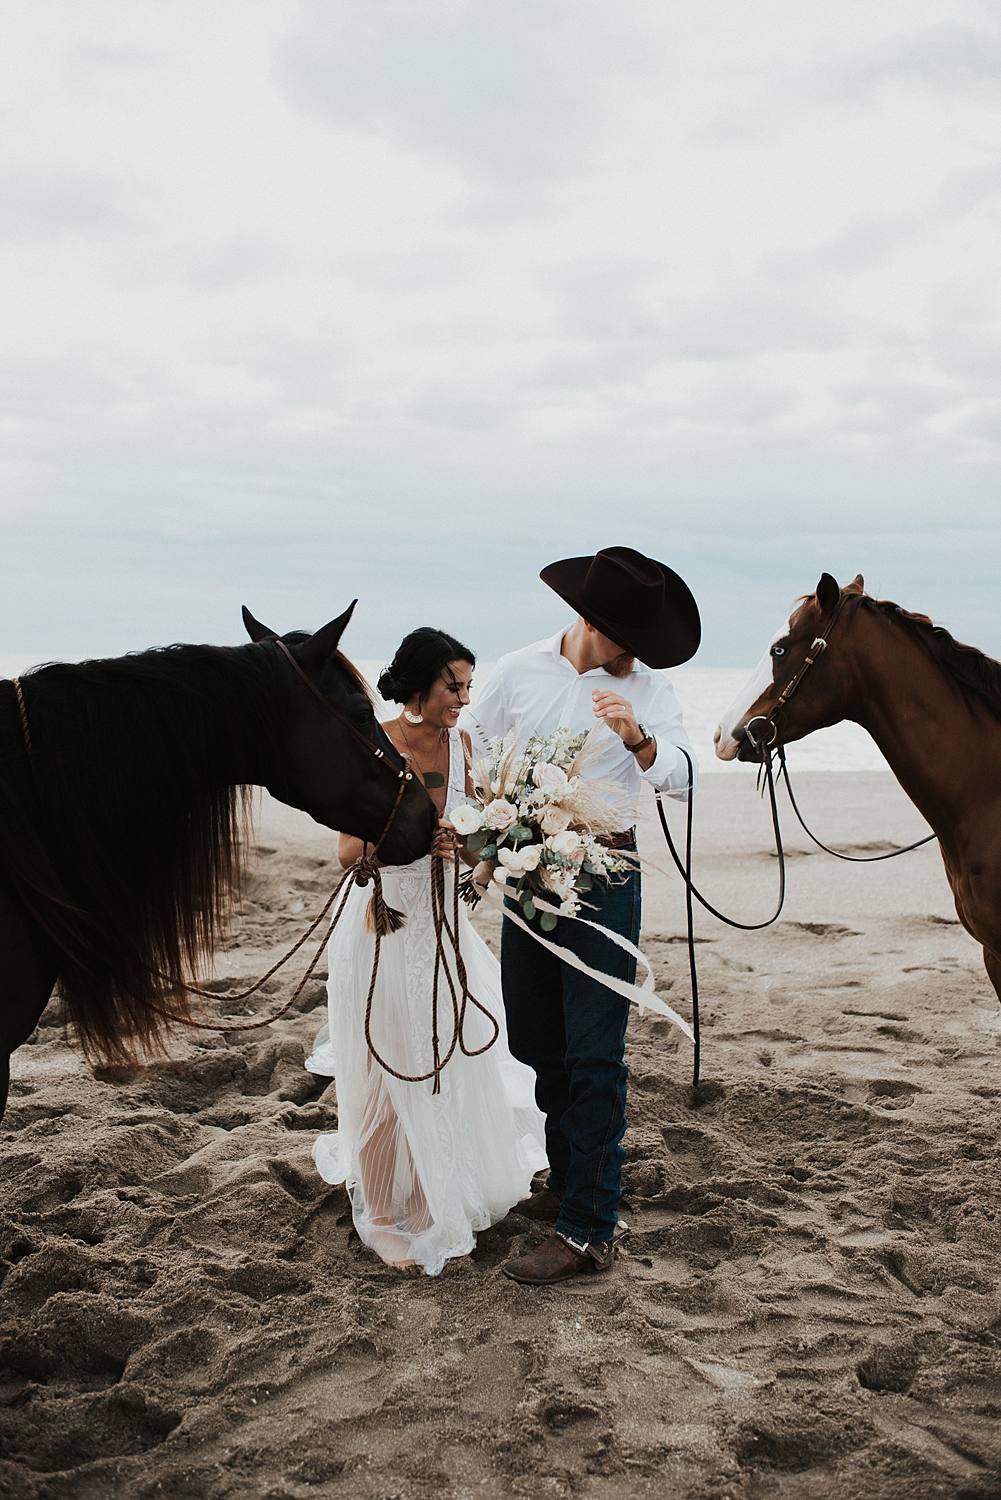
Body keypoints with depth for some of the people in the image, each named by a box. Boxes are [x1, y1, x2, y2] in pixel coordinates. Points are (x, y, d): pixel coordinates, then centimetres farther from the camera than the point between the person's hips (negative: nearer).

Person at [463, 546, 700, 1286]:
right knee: (535, 1043, 14)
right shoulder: (518, 672, 2)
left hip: (603, 875, -4)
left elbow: (680, 778, -17)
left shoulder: (648, 688, -5)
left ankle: (590, 1229, 1)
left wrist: (639, 738, -35)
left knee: (593, 1054, -6)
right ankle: (566, 1183, 32)